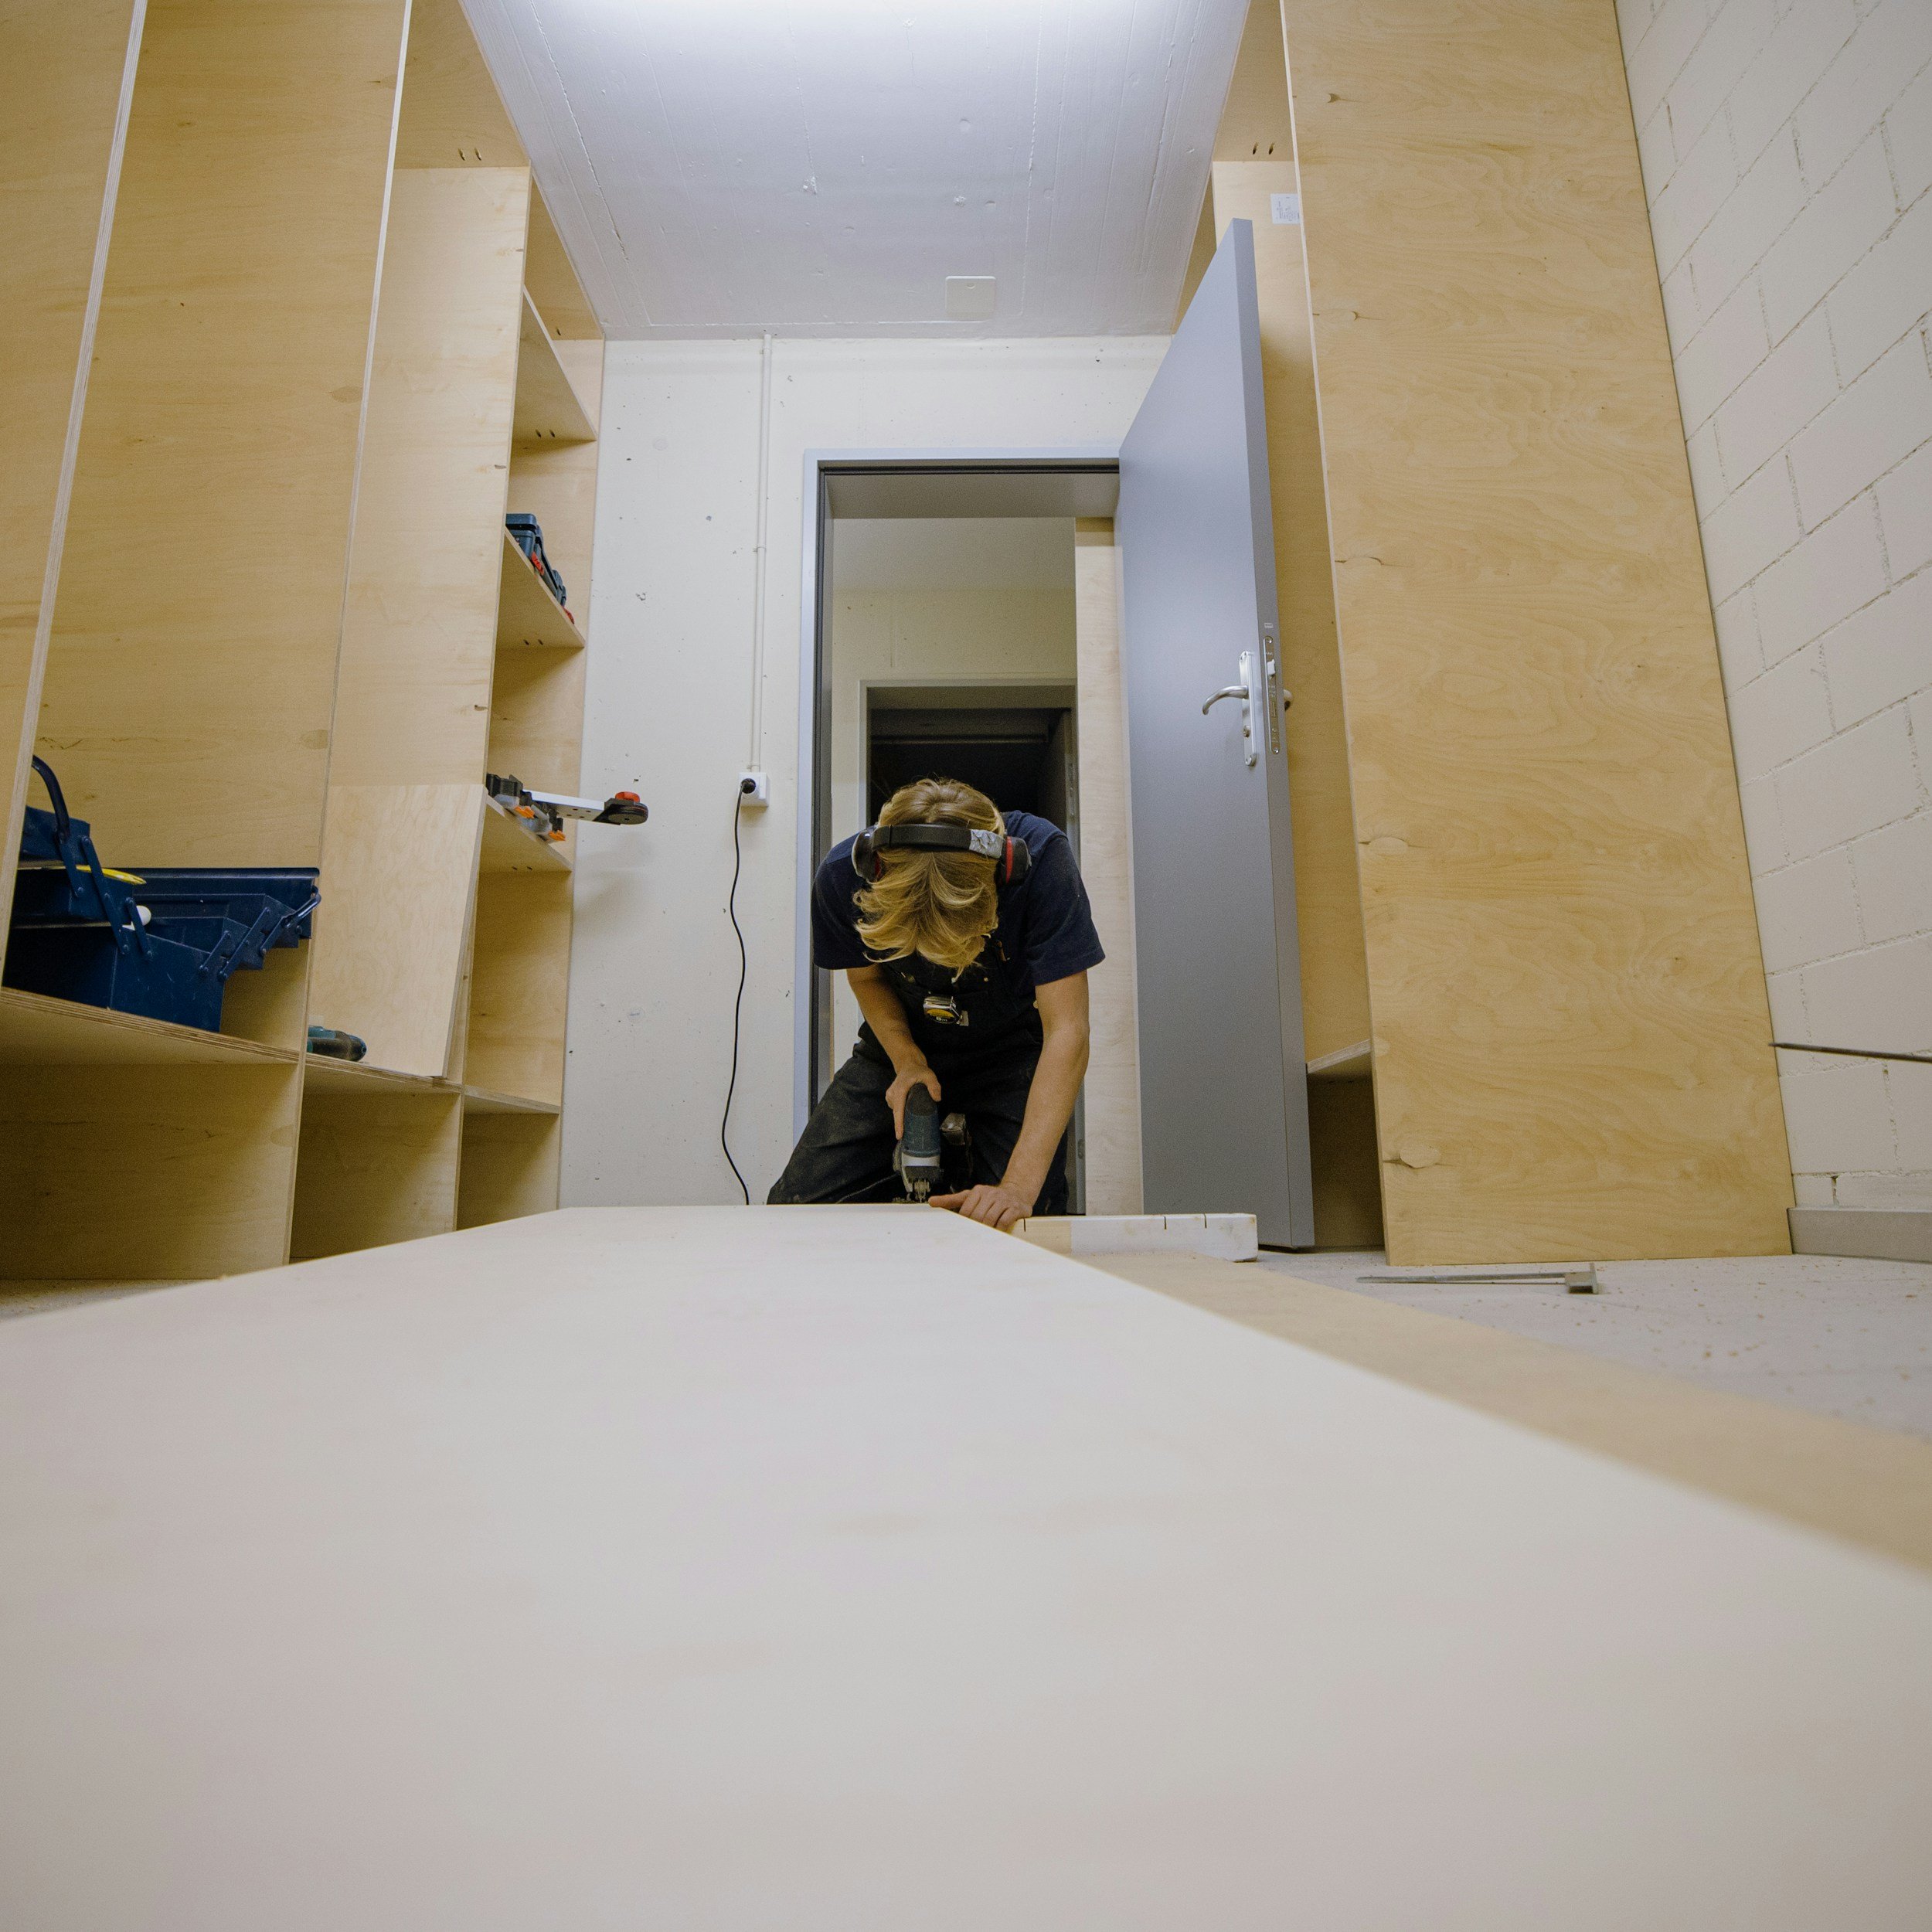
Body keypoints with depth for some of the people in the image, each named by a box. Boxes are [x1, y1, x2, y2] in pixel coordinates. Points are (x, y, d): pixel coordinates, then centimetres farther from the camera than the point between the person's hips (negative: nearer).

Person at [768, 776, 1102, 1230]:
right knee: (794, 1210, -3)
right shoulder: (844, 875, -26)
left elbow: (1067, 1031, -35)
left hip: (1010, 1050, -2)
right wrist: (907, 1061, -22)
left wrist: (1019, 1185, -43)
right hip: (906, 1046, 3)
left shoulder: (1040, 857, -35)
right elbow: (866, 977, -3)